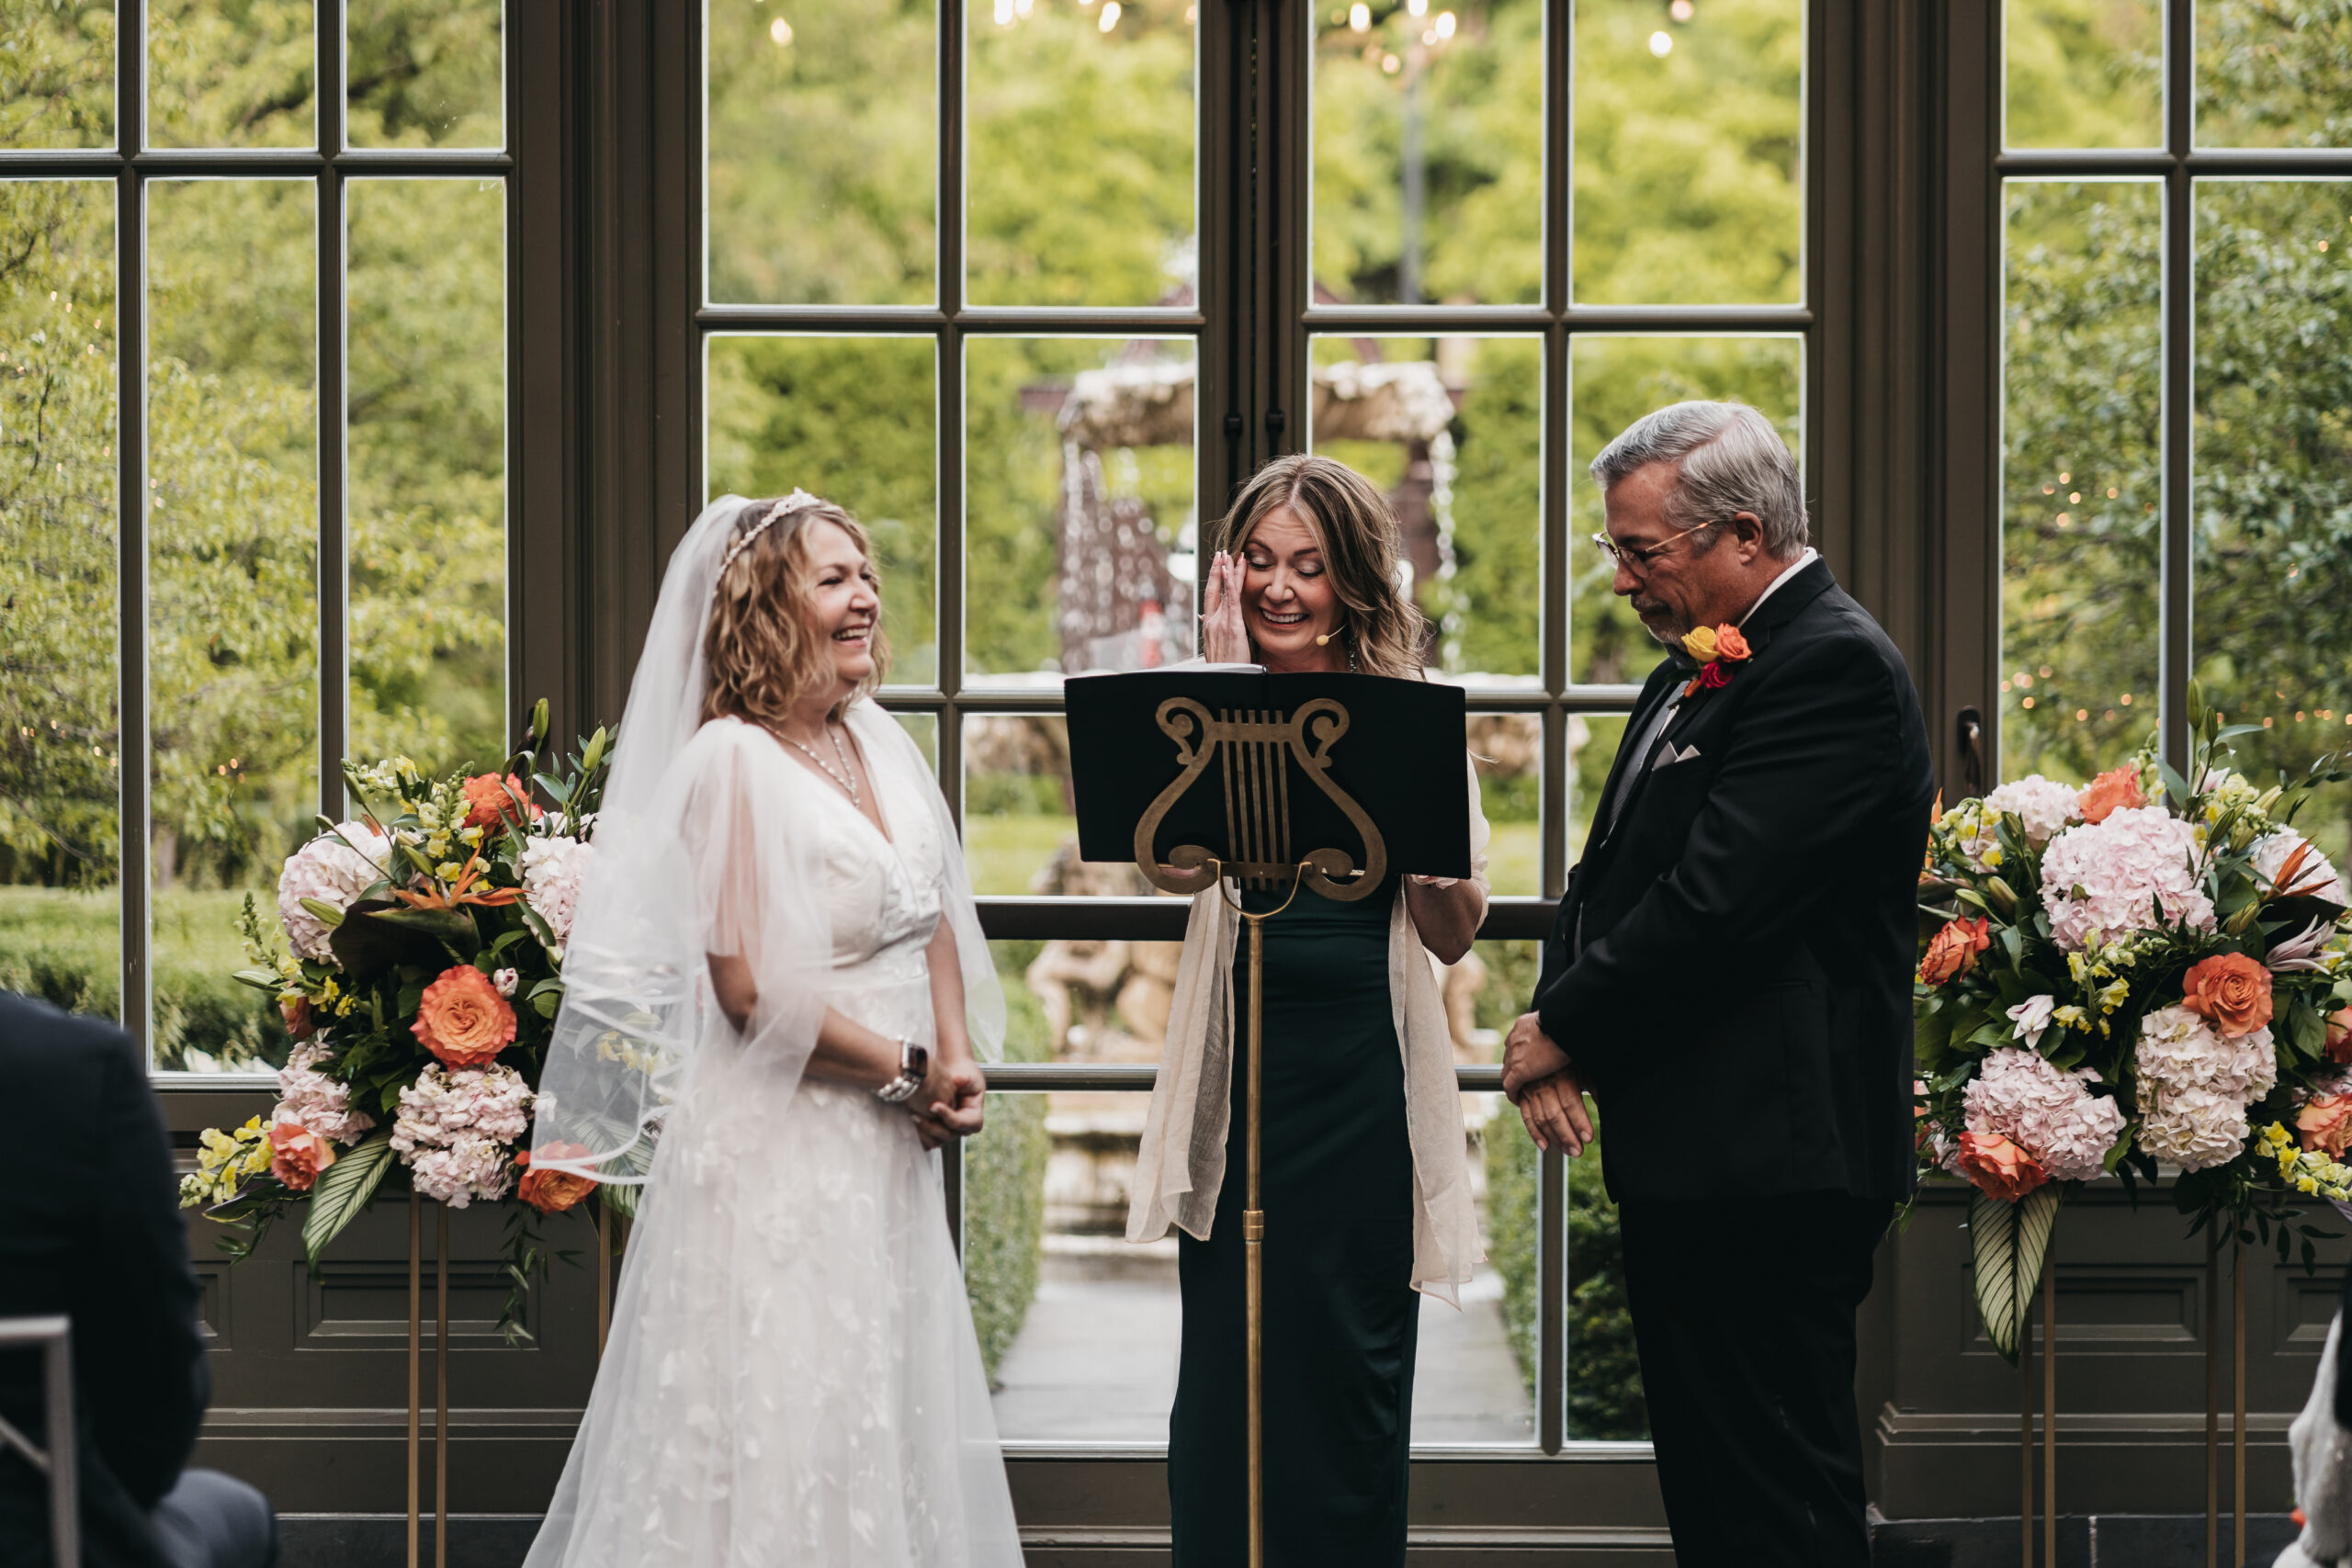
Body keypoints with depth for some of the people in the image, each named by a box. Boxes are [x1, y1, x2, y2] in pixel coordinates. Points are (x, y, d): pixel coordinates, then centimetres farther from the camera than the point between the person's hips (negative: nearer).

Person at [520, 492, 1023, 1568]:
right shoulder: (731, 760, -15)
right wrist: (909, 1074, -12)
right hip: (777, 1147, -8)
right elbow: (751, 985, -19)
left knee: (886, 1419, 13)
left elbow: (936, 916, 16)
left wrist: (958, 1057, 0)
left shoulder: (878, 742, 8)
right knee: (779, 1411, -4)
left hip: (884, 1150, 8)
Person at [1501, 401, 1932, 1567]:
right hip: (1690, 1163, 10)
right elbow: (1610, 875, 19)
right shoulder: (1698, 671, 18)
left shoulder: (1832, 669, -15)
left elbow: (1714, 902, -22)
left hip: (1767, 1161, -10)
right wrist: (1554, 1023, 0)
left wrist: (1561, 1033, -10)